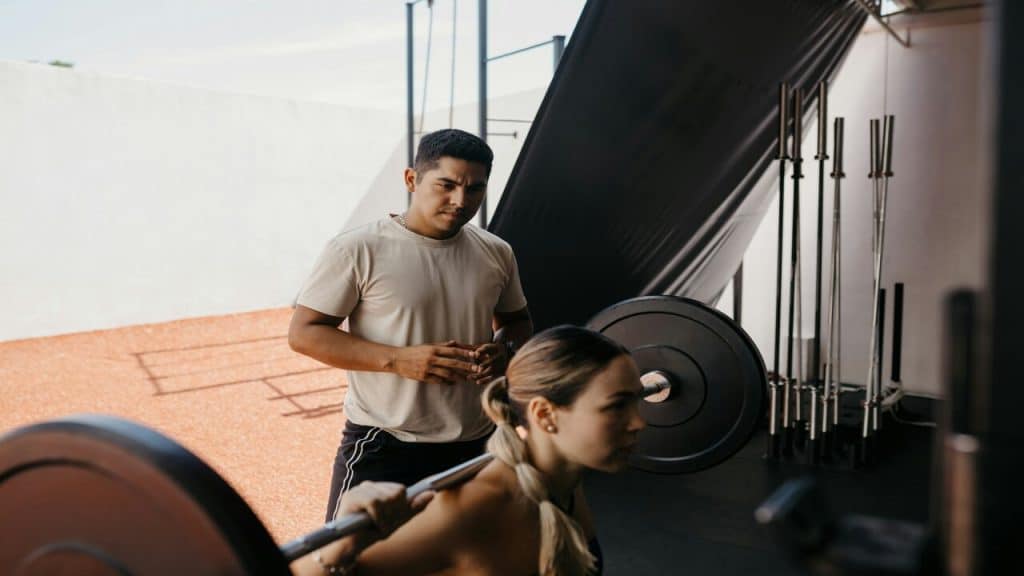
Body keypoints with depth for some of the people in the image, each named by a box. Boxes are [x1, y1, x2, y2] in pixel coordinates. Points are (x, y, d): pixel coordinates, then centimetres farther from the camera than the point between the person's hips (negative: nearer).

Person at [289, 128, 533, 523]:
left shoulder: (496, 253, 5)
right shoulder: (358, 250, -11)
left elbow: (517, 321, 19)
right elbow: (304, 333, -11)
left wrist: (505, 349, -6)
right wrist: (399, 359, -22)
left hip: (477, 444, 5)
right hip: (383, 447, -4)